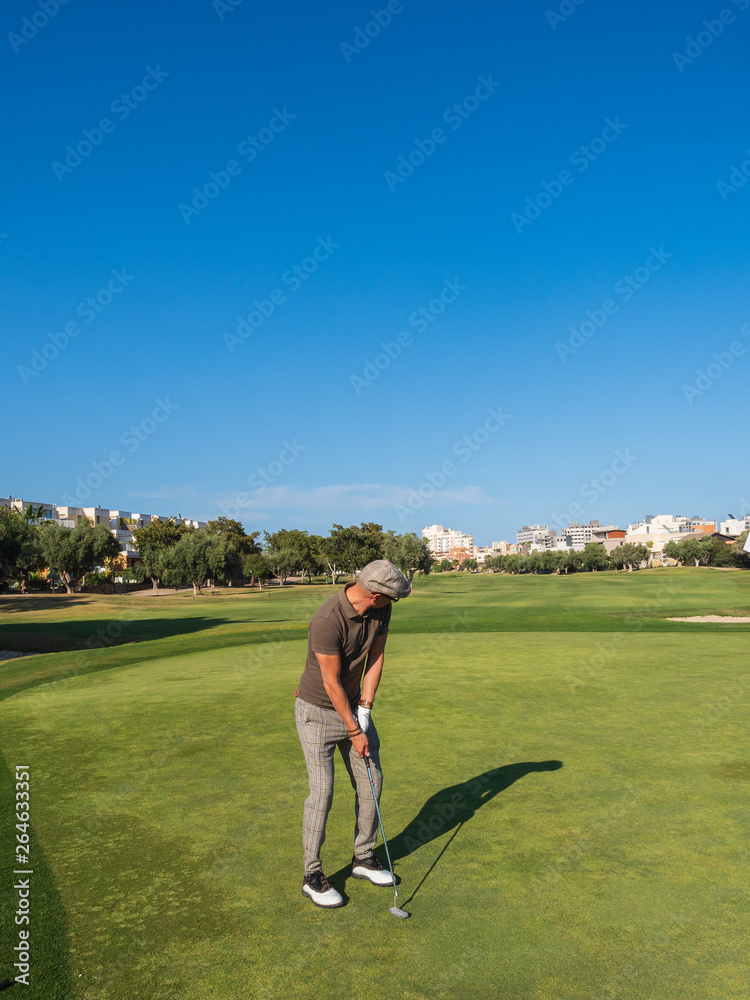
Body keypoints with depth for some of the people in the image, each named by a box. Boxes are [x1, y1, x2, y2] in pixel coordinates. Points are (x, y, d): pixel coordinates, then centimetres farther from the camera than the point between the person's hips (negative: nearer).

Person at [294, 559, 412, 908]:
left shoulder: (381, 610, -11)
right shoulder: (327, 621, -33)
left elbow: (376, 655, 0)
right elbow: (331, 682, -25)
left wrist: (365, 708, -6)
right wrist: (354, 731, -16)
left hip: (354, 706, 7)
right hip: (317, 711, -7)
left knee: (371, 781, 10)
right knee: (322, 790, -7)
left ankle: (363, 858, 28)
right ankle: (312, 876, 10)